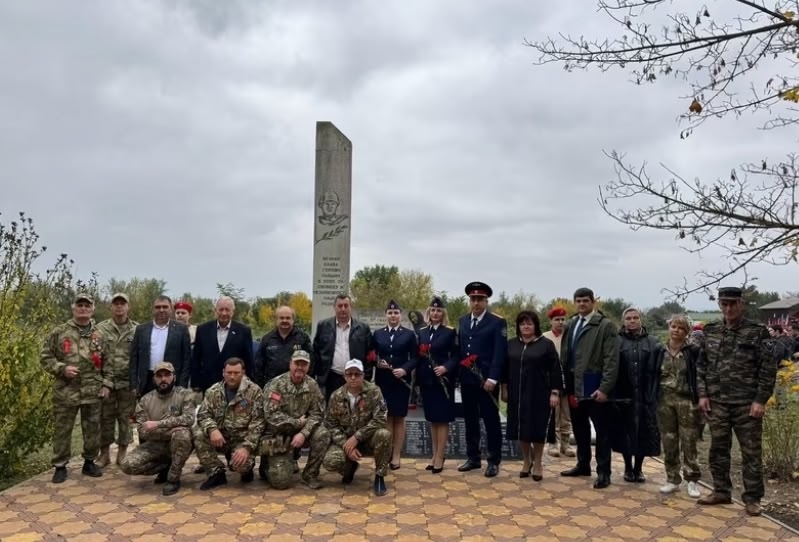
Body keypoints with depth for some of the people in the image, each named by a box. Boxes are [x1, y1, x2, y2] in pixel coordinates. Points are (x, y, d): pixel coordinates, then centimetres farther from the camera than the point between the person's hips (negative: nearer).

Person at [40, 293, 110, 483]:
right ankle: (60, 466, 20)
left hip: (93, 392, 2)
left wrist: (106, 384, 1)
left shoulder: (99, 335, 6)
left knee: (92, 429, 9)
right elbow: (46, 358, 1)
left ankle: (89, 462, 24)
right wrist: (62, 368, -14)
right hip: (65, 392, -2)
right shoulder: (59, 332, 0)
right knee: (62, 430, 6)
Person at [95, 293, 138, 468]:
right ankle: (104, 453, 18)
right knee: (106, 417, 7)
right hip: (106, 381, 0)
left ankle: (122, 453, 18)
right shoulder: (101, 328, 3)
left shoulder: (137, 329, 2)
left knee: (125, 418, 6)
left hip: (128, 382, 0)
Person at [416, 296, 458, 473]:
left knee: (443, 418, 0)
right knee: (432, 419, 12)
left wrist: (446, 367, -24)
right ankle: (434, 455, 21)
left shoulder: (450, 332, -3)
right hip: (426, 380, 5)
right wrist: (417, 379, 5)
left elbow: (455, 356, -7)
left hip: (443, 380, -4)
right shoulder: (421, 332, 10)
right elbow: (418, 357, 10)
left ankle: (440, 457, 6)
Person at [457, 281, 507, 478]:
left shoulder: (497, 322, -5)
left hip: (486, 380, -5)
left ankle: (494, 461, 14)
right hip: (466, 380, 5)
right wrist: (458, 374, 5)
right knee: (470, 420, 12)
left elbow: (499, 353, -11)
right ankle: (473, 458, 23)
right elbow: (460, 348, 12)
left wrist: (492, 379, -17)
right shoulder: (463, 321, 13)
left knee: (491, 421, 3)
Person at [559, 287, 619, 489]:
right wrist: (567, 386, 5)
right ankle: (583, 464, 30)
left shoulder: (606, 325, -7)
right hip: (574, 387, 6)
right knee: (580, 428, 16)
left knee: (601, 430, 4)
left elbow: (611, 359, -12)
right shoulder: (571, 325, 12)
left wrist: (604, 388, -17)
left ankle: (603, 472, 14)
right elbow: (565, 357, 11)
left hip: (594, 387, -6)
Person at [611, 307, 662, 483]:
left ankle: (638, 468, 22)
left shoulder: (653, 343, 5)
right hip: (623, 396, -1)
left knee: (643, 432, 6)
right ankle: (628, 467, 22)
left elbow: (659, 369, 2)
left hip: (645, 396, 1)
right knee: (625, 432, 6)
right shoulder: (617, 341, 2)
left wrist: (655, 393, -7)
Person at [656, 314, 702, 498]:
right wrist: (654, 399, 8)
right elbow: (655, 376, 12)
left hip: (687, 400, -4)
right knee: (668, 442, 9)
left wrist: (700, 399, -12)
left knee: (689, 442, 1)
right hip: (665, 400, 4)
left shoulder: (694, 351, -5)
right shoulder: (661, 351, 7)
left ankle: (692, 480, 14)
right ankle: (672, 479, 19)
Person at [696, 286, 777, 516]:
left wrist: (760, 400, -11)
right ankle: (721, 491, 24)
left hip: (747, 404, -3)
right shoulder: (710, 332, 7)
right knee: (718, 449, 11)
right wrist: (702, 394, 3)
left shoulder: (758, 332, -5)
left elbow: (768, 368, -7)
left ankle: (752, 498, 18)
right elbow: (701, 366, 10)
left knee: (751, 452, 5)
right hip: (716, 403, 4)